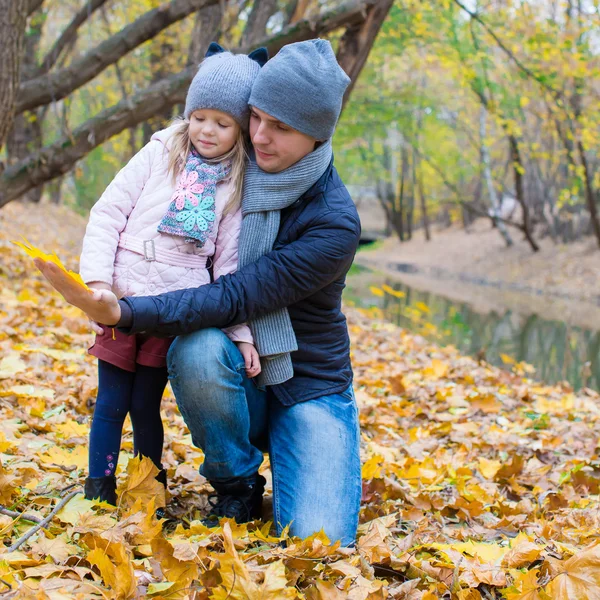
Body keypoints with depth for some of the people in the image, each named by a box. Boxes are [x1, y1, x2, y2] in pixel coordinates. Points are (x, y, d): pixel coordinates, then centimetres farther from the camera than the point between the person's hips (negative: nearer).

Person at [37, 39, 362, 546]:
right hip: (237, 374, 4)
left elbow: (234, 299, -28)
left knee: (317, 540, -24)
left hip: (309, 387, -4)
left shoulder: (334, 224, -21)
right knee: (198, 348, -34)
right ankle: (236, 489, -8)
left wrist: (124, 314, -38)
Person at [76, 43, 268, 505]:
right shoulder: (163, 151, 3)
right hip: (122, 298, 0)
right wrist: (97, 279, -9)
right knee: (112, 401, 4)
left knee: (146, 405, 5)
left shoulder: (240, 184, 4)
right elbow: (108, 212, 1)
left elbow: (230, 262, 2)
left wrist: (242, 332, -6)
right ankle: (97, 493, 18)